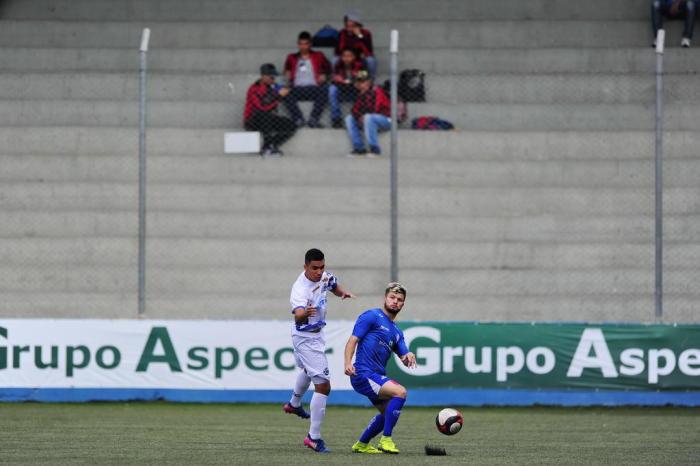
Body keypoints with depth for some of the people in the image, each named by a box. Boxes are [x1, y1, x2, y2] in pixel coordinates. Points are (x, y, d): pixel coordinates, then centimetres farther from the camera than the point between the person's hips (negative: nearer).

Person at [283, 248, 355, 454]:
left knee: (309, 370, 36)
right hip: (306, 339, -10)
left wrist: (342, 292, -4)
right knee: (323, 386, -16)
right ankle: (313, 437, -11)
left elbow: (333, 285, 17)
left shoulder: (323, 276, -9)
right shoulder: (300, 289, -34)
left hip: (316, 335, 10)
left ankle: (294, 404, 64)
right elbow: (298, 316, -52)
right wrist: (303, 314, -75)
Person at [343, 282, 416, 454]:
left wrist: (409, 357, -11)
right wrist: (348, 363, -27)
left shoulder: (396, 332, 20)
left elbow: (404, 360, 15)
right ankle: (386, 439, -20)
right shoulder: (371, 316, -3)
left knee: (388, 413, 21)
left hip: (377, 376, 10)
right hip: (364, 374, -10)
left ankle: (361, 445, 37)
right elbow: (353, 340, -11)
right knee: (400, 392, -25)